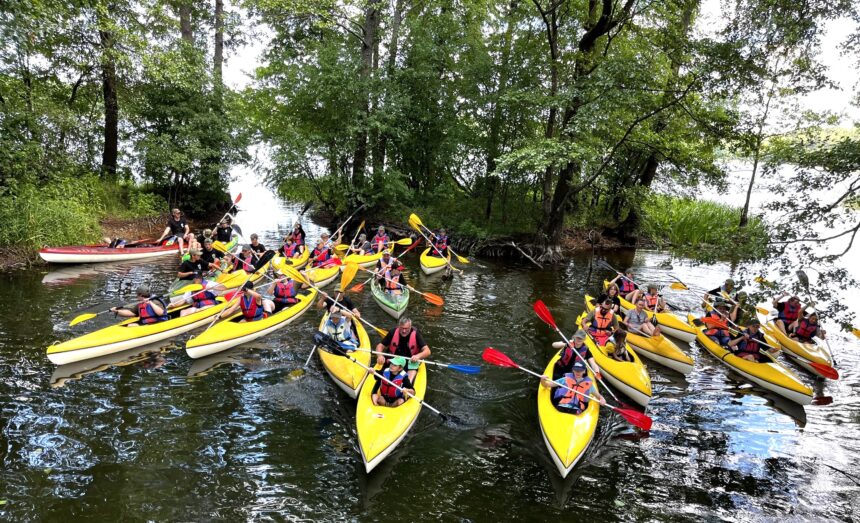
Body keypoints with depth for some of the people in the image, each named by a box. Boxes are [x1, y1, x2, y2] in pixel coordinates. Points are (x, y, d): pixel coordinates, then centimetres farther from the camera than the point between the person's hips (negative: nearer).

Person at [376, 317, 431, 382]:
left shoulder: (416, 334, -12)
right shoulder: (393, 332, -7)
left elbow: (427, 351, -16)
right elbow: (380, 346, -1)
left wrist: (418, 356, -37)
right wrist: (380, 356, -23)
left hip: (411, 360, -2)